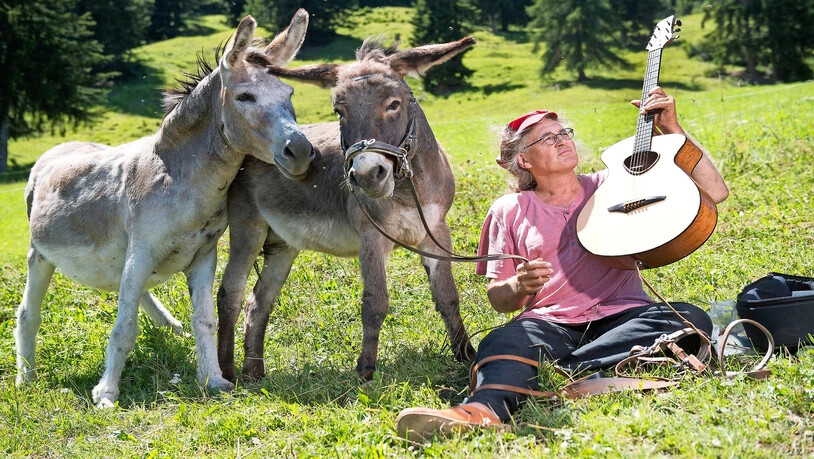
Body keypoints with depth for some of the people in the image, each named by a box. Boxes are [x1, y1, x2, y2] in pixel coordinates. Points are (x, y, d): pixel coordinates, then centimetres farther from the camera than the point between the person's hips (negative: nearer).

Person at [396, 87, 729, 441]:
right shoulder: (510, 211, 15)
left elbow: (714, 192, 10)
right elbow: (498, 298, 13)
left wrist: (672, 131, 1)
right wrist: (518, 287, -11)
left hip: (622, 318, 1)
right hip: (549, 322, -1)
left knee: (692, 319, -30)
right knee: (501, 342, -34)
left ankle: (561, 371, -41)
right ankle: (485, 407, -69)